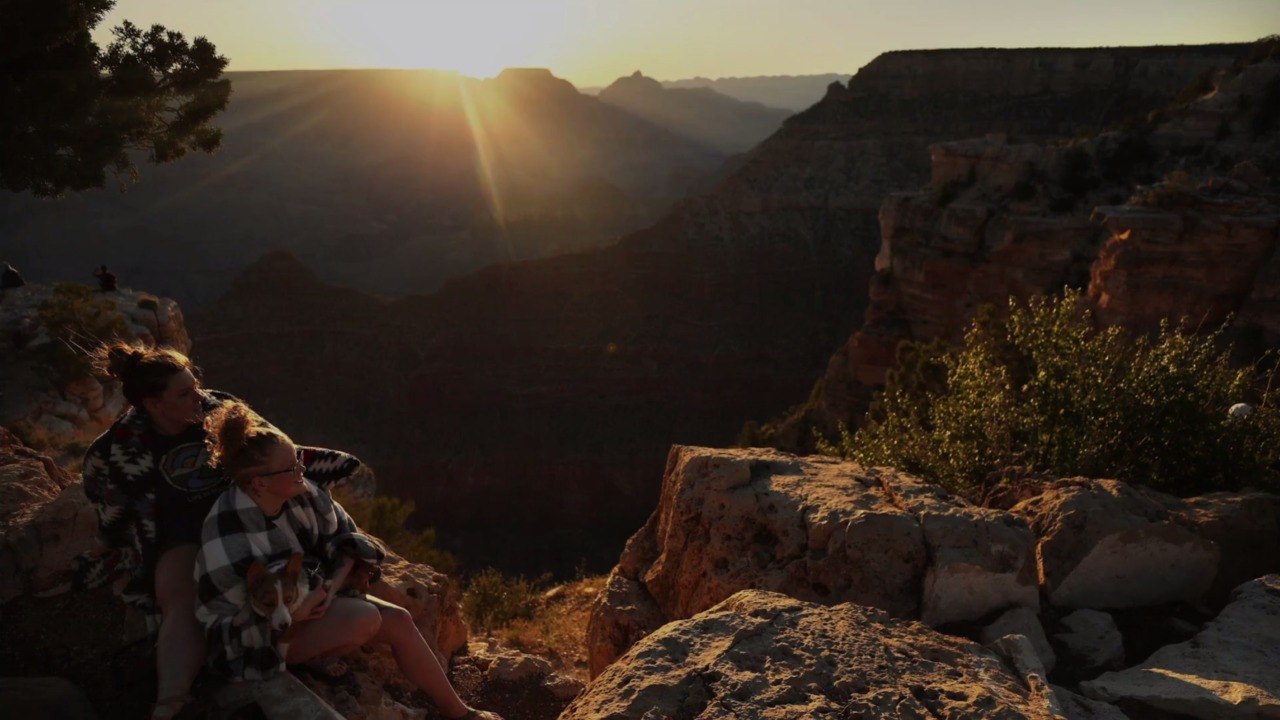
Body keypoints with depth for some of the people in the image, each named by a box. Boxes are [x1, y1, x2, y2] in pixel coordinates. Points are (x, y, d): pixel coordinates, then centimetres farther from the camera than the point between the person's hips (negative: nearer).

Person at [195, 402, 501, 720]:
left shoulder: (302, 493, -14)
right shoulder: (228, 535, -31)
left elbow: (345, 537, -5)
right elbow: (232, 614, -23)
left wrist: (332, 587, -21)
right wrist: (293, 613, -26)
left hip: (306, 602, 6)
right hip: (260, 636, -6)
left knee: (397, 620, -7)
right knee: (365, 618, -27)